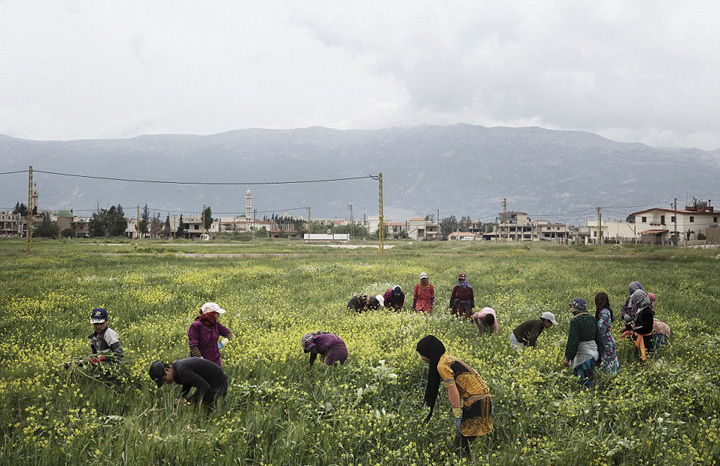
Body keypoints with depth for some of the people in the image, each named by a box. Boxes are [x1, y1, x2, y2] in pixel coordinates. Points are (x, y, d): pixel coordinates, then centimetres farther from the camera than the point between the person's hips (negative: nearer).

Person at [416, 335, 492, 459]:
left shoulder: (442, 365, -13)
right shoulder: (448, 358, 15)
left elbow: (453, 392, -14)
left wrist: (457, 418, -9)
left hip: (476, 401, -9)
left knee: (462, 440, -4)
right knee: (461, 438, 13)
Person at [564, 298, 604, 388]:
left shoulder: (575, 321, -15)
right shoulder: (592, 319, 8)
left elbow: (573, 341, -17)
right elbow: (598, 337, 13)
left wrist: (568, 358, -12)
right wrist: (600, 351, 23)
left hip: (583, 355, -8)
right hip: (594, 353, 8)